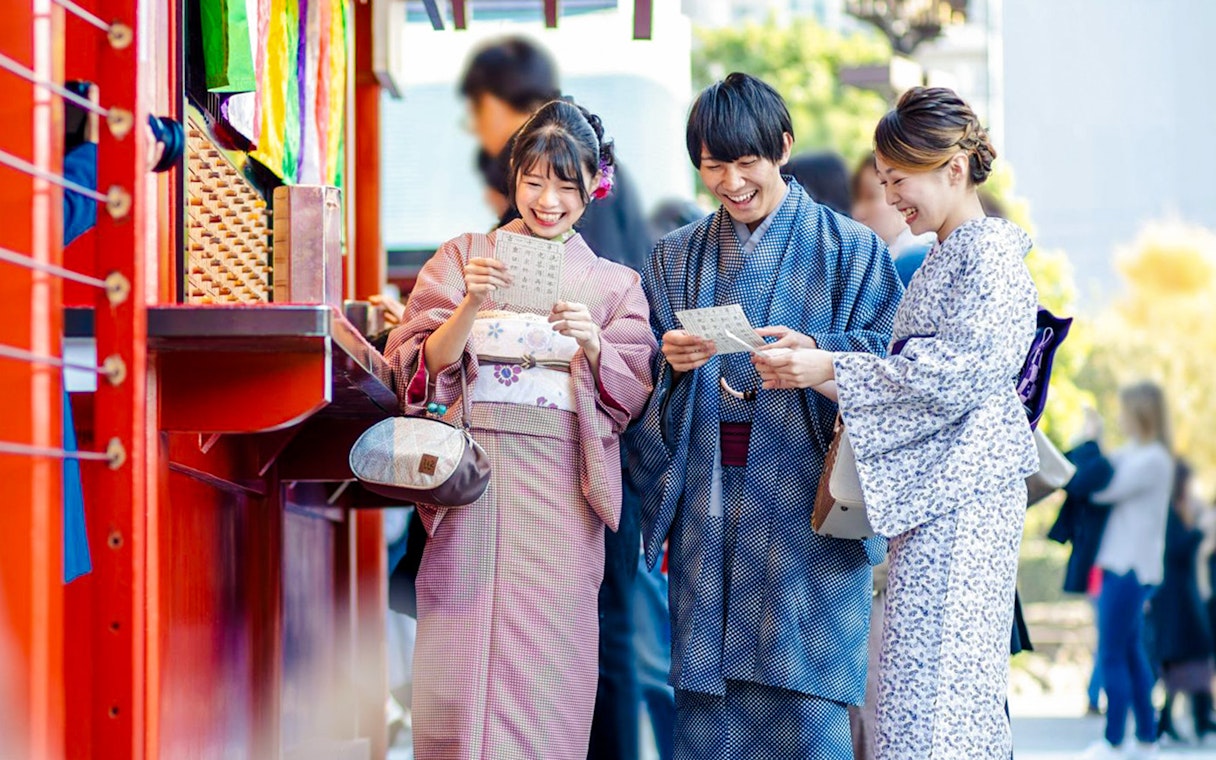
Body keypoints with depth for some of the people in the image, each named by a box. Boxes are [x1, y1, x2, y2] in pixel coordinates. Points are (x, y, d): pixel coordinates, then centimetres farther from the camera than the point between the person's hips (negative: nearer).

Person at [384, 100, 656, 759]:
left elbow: (631, 396, 6)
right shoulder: (462, 257, 11)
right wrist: (470, 305, -13)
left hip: (561, 485, 1)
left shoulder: (615, 284, 15)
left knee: (543, 656, -6)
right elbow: (423, 370, 2)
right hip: (469, 476, -1)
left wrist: (593, 345, -12)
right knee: (461, 654, -6)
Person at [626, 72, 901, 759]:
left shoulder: (849, 250, 5)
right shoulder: (677, 257, 15)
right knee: (707, 694, 1)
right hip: (707, 495, 3)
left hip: (807, 502, -3)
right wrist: (672, 361, -10)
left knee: (804, 697, -7)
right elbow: (643, 387, 12)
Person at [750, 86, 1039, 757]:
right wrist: (818, 366, 6)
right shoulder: (941, 260, 20)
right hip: (930, 487, 10)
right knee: (918, 676, 7)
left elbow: (959, 374, -18)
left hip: (965, 488, -10)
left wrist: (831, 369, -17)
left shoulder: (990, 251, -9)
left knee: (938, 680, -11)